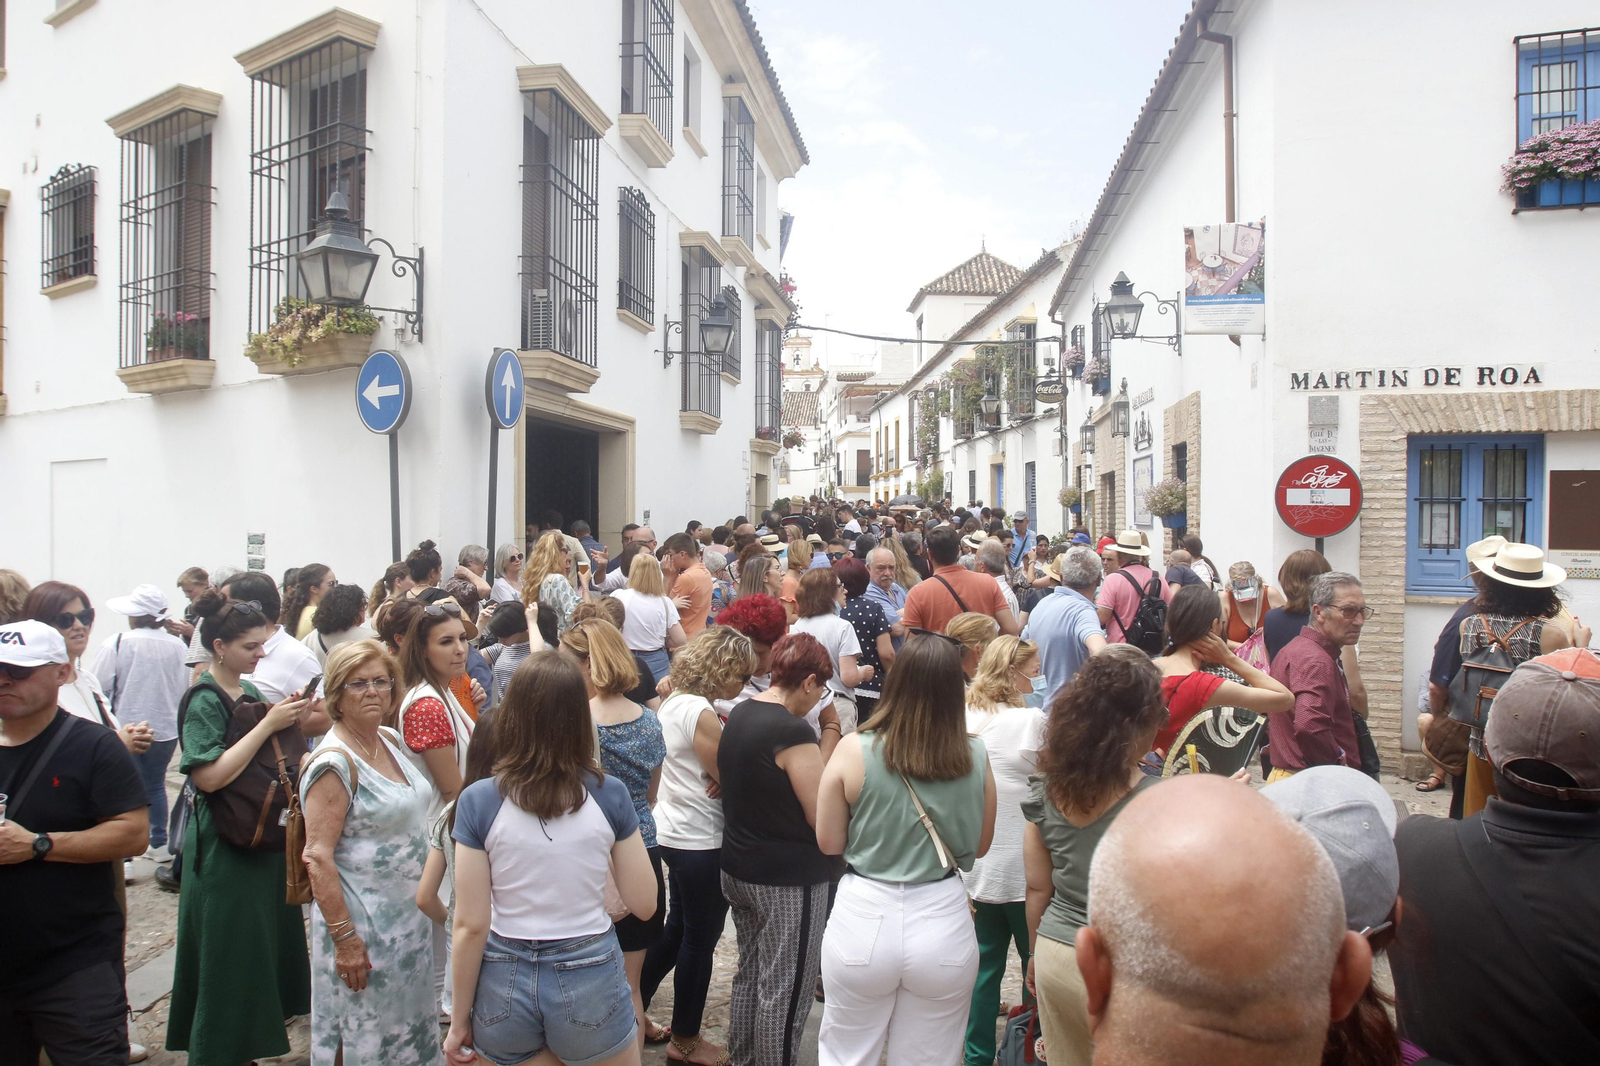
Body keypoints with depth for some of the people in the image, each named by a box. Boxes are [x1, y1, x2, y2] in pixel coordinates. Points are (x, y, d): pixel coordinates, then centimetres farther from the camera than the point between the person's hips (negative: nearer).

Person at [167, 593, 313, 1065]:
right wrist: (268, 724, -22)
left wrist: (292, 716, 0)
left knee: (266, 951, 15)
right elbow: (210, 776, -24)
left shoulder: (253, 693, 7)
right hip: (224, 852, -8)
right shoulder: (204, 700, -13)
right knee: (229, 959, 2)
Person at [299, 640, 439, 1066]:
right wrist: (344, 938, -22)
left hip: (409, 915, 8)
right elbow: (317, 857, -22)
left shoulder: (391, 741, 4)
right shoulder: (334, 762, -20)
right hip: (364, 924, -8)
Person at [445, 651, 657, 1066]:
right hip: (589, 979, 0)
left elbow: (470, 926, -10)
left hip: (505, 984, 0)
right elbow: (643, 904, -5)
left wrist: (458, 1021, 2)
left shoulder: (478, 801, -12)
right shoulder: (609, 794, -12)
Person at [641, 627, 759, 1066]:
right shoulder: (702, 714, -24)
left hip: (672, 832, 9)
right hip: (701, 841, -9)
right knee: (700, 941, 8)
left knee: (677, 928, 23)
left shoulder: (673, 702, 4)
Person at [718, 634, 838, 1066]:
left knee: (749, 973, 23)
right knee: (784, 990, 6)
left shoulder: (739, 714, 4)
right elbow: (822, 816, -20)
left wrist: (821, 746, 4)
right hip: (789, 880, -9)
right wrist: (831, 739, -12)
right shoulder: (793, 731, -23)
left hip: (738, 869, 9)